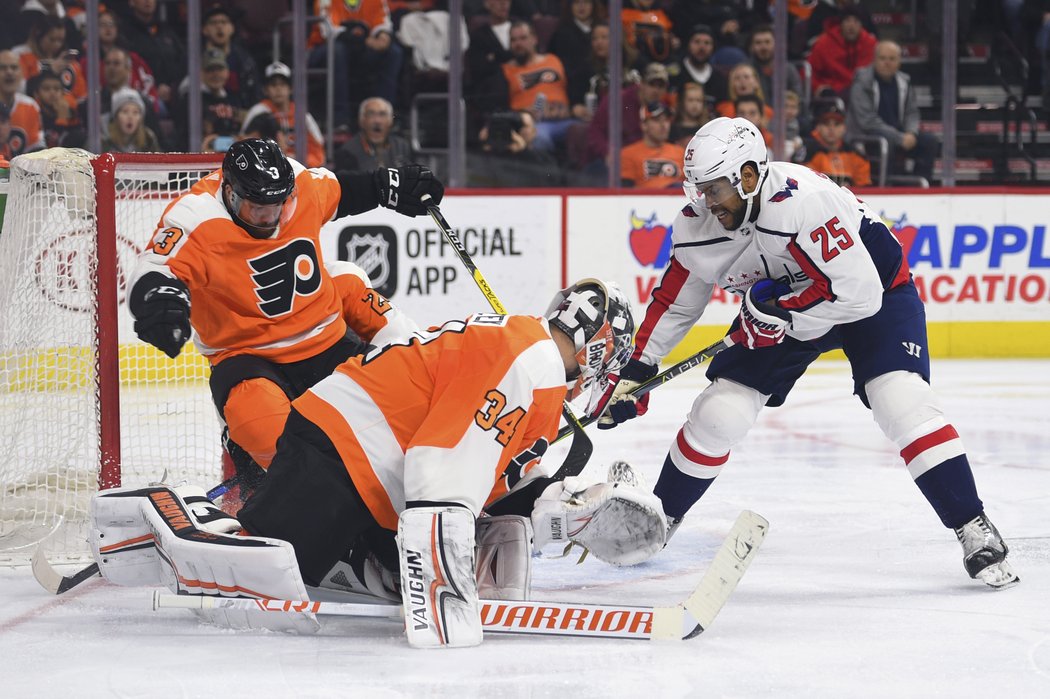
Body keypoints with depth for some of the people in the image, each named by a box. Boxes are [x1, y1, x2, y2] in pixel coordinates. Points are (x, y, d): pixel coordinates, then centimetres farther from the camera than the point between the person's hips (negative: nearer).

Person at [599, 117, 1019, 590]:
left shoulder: (804, 201, -38)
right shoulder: (697, 226, -16)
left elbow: (860, 293, -39)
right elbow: (674, 303, -2)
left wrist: (779, 309, -33)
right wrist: (634, 373, -5)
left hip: (878, 289, -6)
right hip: (780, 301, 6)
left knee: (902, 402, -24)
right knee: (718, 413, -3)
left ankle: (974, 531, -15)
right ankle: (659, 517, 19)